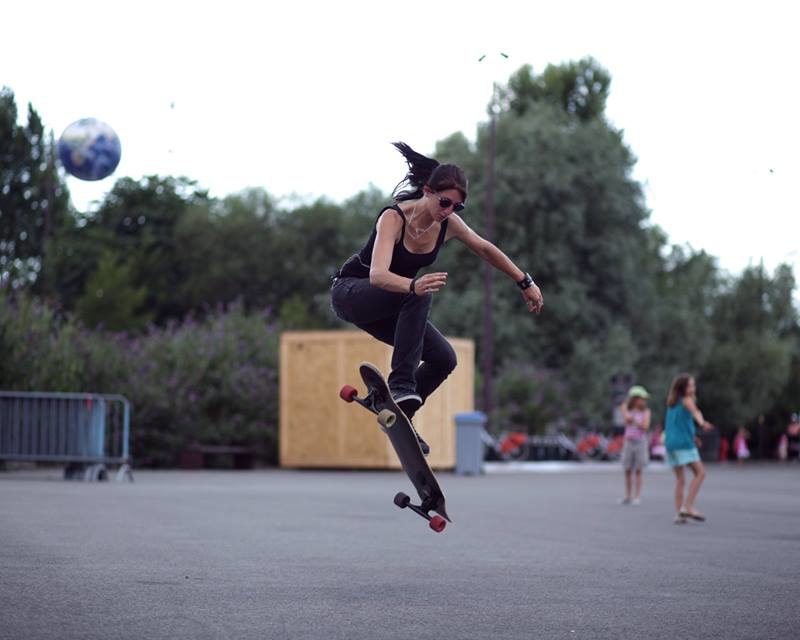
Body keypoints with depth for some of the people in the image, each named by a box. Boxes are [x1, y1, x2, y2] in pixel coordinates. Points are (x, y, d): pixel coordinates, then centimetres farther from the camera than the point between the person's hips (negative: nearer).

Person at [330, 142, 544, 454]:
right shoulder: (393, 218, -30)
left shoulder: (449, 223, -11)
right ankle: (401, 384, -35)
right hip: (349, 292, -7)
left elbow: (486, 250, 7)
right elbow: (377, 275, -44)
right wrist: (414, 285, -63)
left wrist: (526, 283, 11)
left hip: (390, 305, 7)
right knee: (420, 295, -35)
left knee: (444, 359, -7)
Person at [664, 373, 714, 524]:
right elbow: (695, 412, -23)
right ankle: (687, 506, -18)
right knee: (700, 472, -8)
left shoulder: (671, 402, 20)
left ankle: (679, 514, 1)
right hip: (684, 442, -8)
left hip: (670, 442, 8)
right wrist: (702, 423, -41)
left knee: (680, 479, 9)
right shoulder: (687, 400, -2)